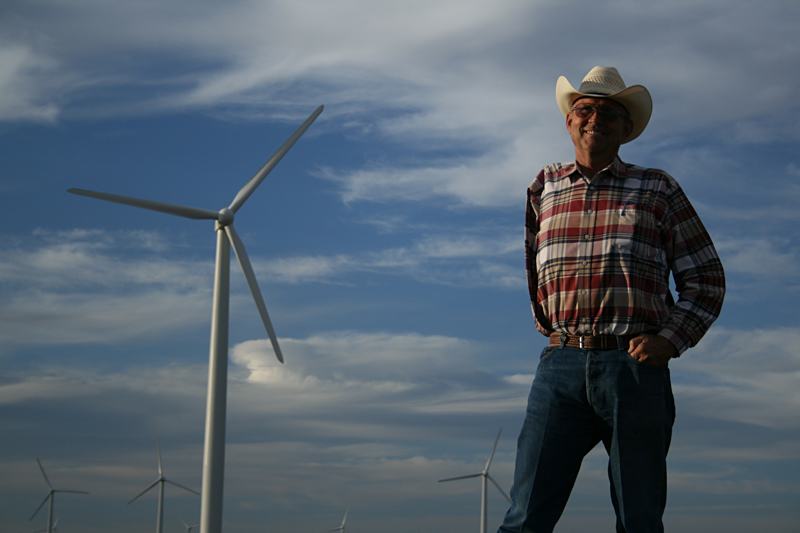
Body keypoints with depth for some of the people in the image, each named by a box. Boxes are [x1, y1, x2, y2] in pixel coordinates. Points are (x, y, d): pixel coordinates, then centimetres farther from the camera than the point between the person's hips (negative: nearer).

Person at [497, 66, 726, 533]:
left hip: (636, 367, -1)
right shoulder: (544, 188, 17)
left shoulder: (658, 190, 11)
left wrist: (670, 339, -4)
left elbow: (706, 278, 10)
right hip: (562, 366, 1)